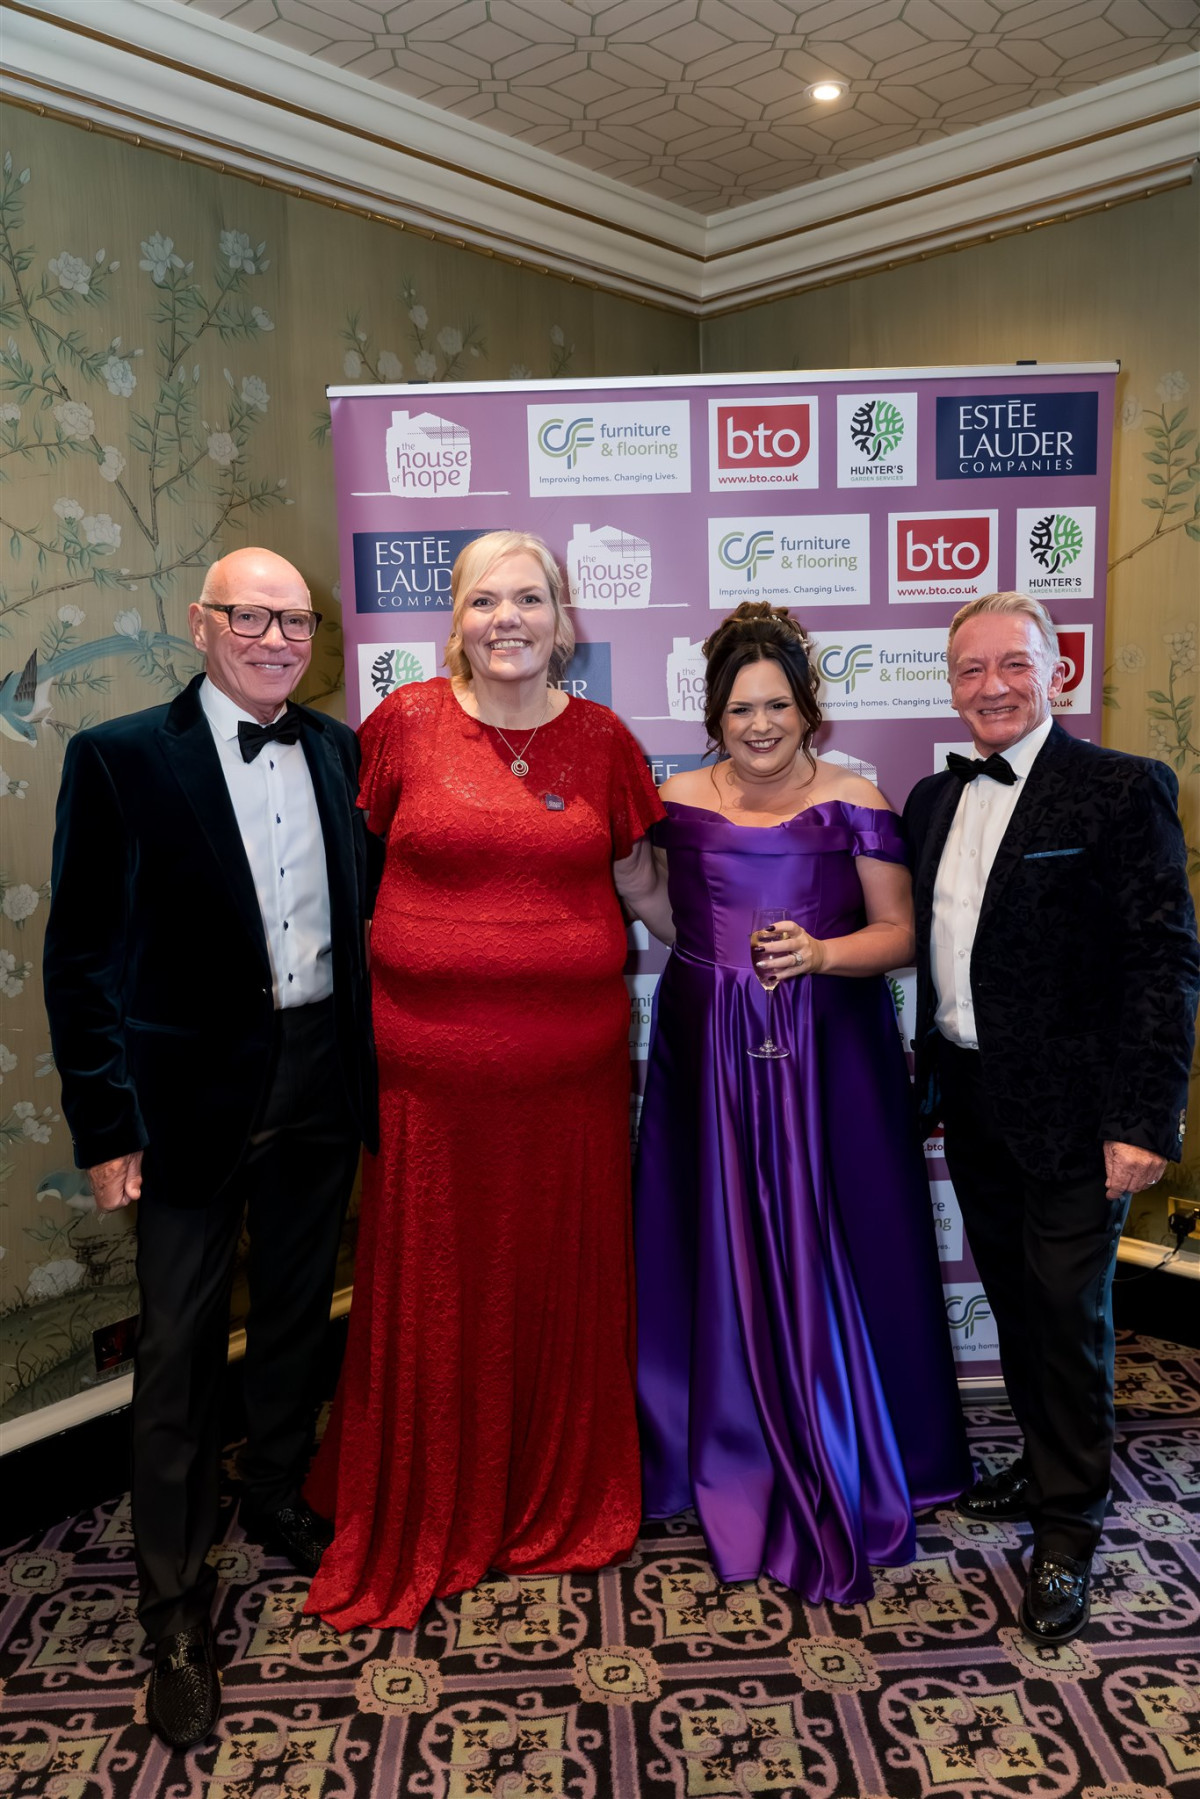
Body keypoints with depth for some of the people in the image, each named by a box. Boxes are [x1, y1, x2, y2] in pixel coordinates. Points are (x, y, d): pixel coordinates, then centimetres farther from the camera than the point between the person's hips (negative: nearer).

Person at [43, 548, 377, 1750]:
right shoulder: (120, 757, -9)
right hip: (194, 1094, -4)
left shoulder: (337, 750, 4)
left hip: (321, 1079, 5)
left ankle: (276, 1499, 45)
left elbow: (362, 907, 9)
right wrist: (106, 1124, -11)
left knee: (297, 1311, 20)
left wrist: (369, 1061, 4)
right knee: (180, 1347, 7)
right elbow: (81, 956, -9)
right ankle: (175, 1605, 27)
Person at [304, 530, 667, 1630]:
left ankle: (564, 1499, 39)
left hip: (573, 1063, 2)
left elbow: (636, 879, 14)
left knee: (564, 1282, 13)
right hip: (433, 1059, -1)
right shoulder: (406, 723, 0)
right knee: (434, 1290, 10)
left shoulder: (601, 737, 4)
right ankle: (426, 1522, 34)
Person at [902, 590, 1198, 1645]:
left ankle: (1068, 1528, 22)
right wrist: (931, 1081, 13)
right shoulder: (934, 800, 10)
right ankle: (1045, 1465, 40)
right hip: (972, 1102, 6)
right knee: (1014, 1297, 19)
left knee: (1069, 1311, 3)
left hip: (1069, 1110, -6)